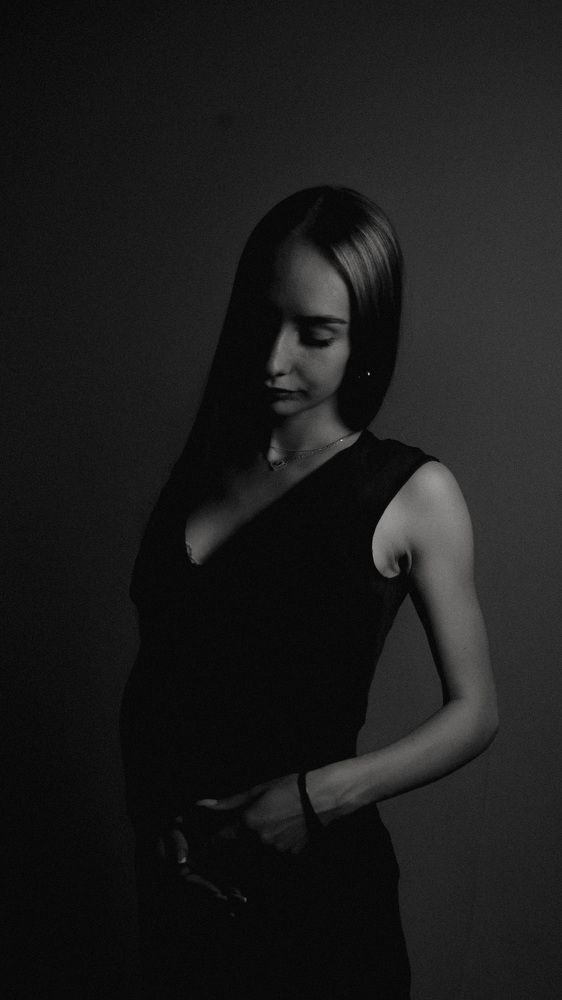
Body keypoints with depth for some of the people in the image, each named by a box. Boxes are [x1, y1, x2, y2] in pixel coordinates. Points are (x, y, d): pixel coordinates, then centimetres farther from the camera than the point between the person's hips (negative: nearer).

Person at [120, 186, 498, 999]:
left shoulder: (414, 494, -10)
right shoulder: (203, 466, 2)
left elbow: (474, 711, -6)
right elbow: (151, 665, 7)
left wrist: (328, 793, -17)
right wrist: (145, 796, -7)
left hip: (317, 878, -4)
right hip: (176, 869, 4)